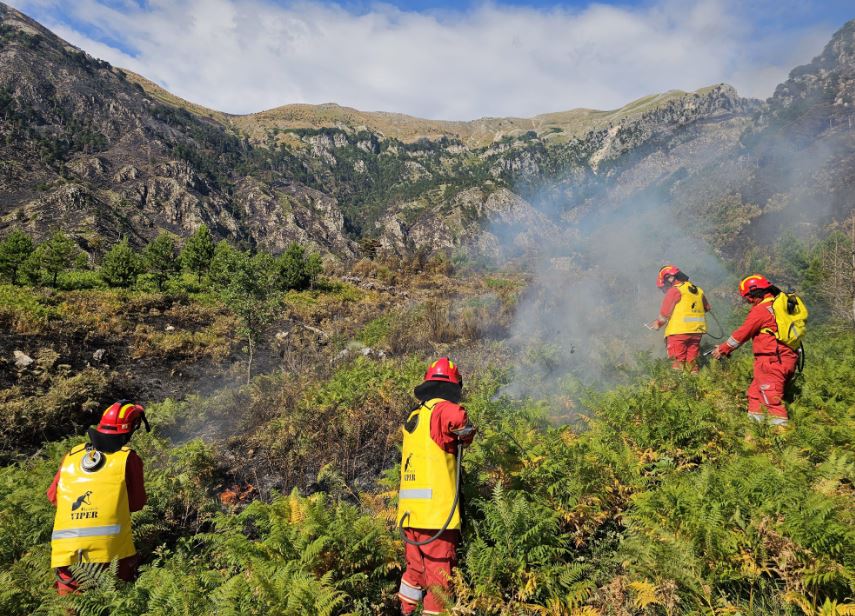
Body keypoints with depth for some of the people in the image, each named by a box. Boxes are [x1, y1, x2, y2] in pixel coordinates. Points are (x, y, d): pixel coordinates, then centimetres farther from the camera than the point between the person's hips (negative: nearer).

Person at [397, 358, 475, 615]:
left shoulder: (414, 416, 16)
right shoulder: (442, 409, -10)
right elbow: (459, 420, -31)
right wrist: (466, 435, -12)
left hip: (409, 511, 8)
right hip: (435, 512, -8)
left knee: (416, 570, 20)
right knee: (439, 576, 2)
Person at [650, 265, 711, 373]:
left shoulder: (674, 291, -8)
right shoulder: (698, 290, 14)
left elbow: (664, 316, -9)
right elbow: (707, 308, 27)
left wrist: (658, 323, 9)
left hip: (679, 331, -7)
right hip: (697, 331, 7)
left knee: (678, 363, -1)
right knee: (692, 363, 13)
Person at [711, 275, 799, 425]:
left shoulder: (761, 309, -12)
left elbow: (742, 333, -7)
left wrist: (722, 349, 5)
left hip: (771, 362, -10)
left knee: (772, 400, -8)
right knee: (755, 393, 16)